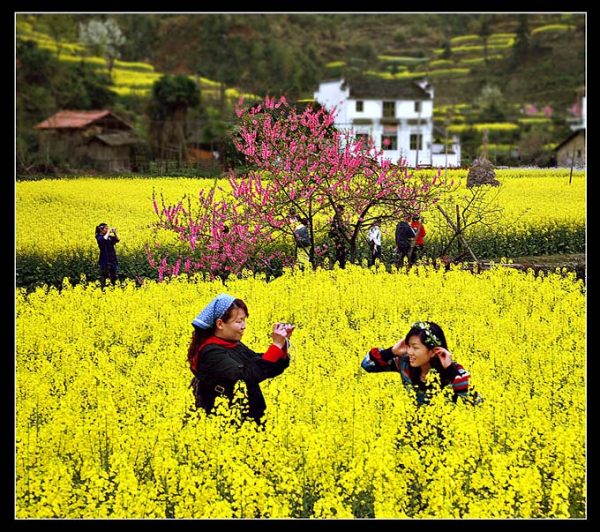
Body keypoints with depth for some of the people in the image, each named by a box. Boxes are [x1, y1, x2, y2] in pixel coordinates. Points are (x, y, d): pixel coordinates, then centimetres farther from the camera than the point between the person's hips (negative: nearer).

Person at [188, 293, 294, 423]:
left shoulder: (235, 346, 11)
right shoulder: (210, 353, -13)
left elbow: (268, 370, 13)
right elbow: (248, 376, -23)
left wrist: (283, 344, -2)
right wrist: (276, 345, -19)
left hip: (251, 419, 8)